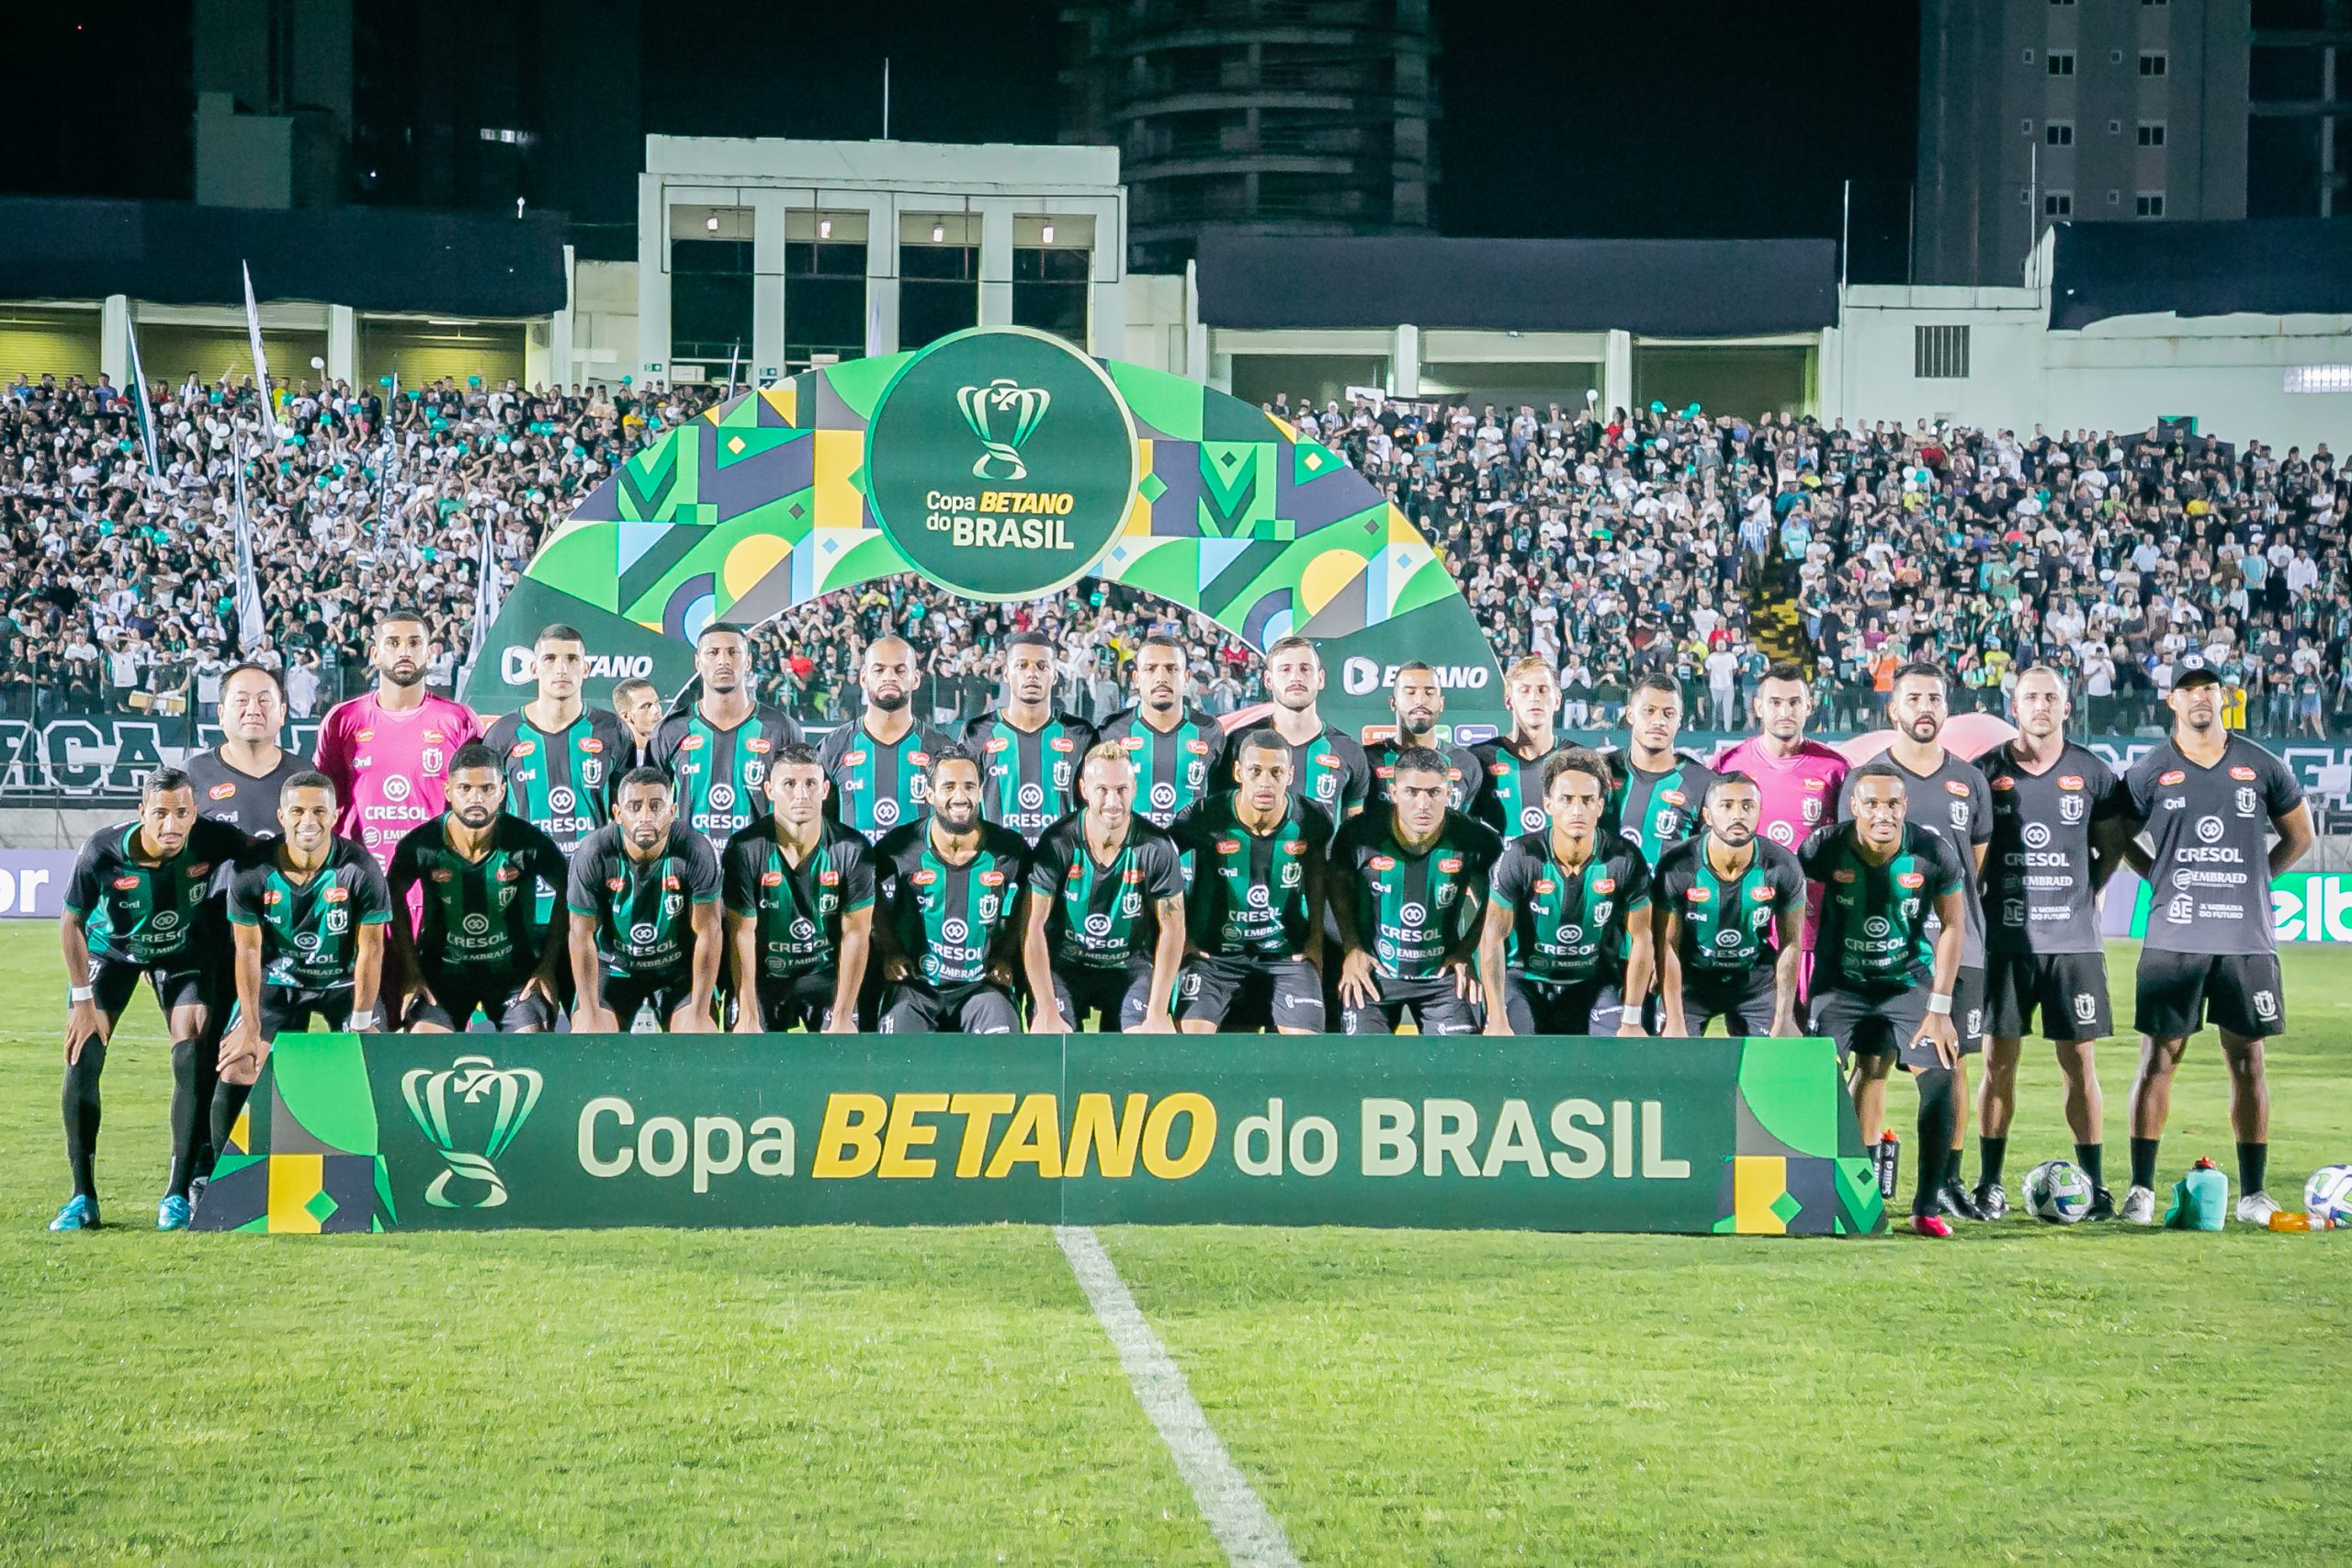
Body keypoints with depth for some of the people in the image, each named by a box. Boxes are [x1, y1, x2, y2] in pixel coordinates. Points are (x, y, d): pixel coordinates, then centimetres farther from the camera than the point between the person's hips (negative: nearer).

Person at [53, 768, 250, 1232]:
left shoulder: (214, 839, -30)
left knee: (192, 1062, -13)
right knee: (82, 1059, -10)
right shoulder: (102, 851, -32)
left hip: (184, 951, 1)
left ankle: (178, 1194, -3)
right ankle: (83, 1197, -1)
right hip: (109, 948, 0)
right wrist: (83, 1000, -14)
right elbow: (71, 922, -15)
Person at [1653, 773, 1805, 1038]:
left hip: (1756, 979, 1)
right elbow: (1667, 947, -14)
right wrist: (1675, 1024, -16)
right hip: (1691, 979, -1)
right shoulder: (1676, 867, -20)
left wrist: (1783, 1021, -9)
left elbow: (1790, 945, -8)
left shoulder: (1782, 868, -17)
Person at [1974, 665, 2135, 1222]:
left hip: (2074, 941, 0)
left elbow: (2111, 848, 14)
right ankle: (1989, 1185, 9)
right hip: (2005, 940, 0)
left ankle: (2094, 1184, 7)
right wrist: (1978, 903, 5)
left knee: (2080, 1062, 2)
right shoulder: (1986, 772, 2)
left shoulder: (2093, 774, 4)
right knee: (1999, 1061, 2)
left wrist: (2083, 893, 6)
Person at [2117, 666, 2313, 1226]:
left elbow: (2299, 834, 16)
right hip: (2174, 941, -1)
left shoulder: (2261, 767, 5)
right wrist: (2163, 880, 6)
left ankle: (2253, 1192, 11)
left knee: (2247, 1061, 5)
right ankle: (2141, 1188, 5)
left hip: (2246, 938, 1)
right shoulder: (2151, 771, 3)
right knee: (2159, 1058, 0)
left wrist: (2250, 880, 7)